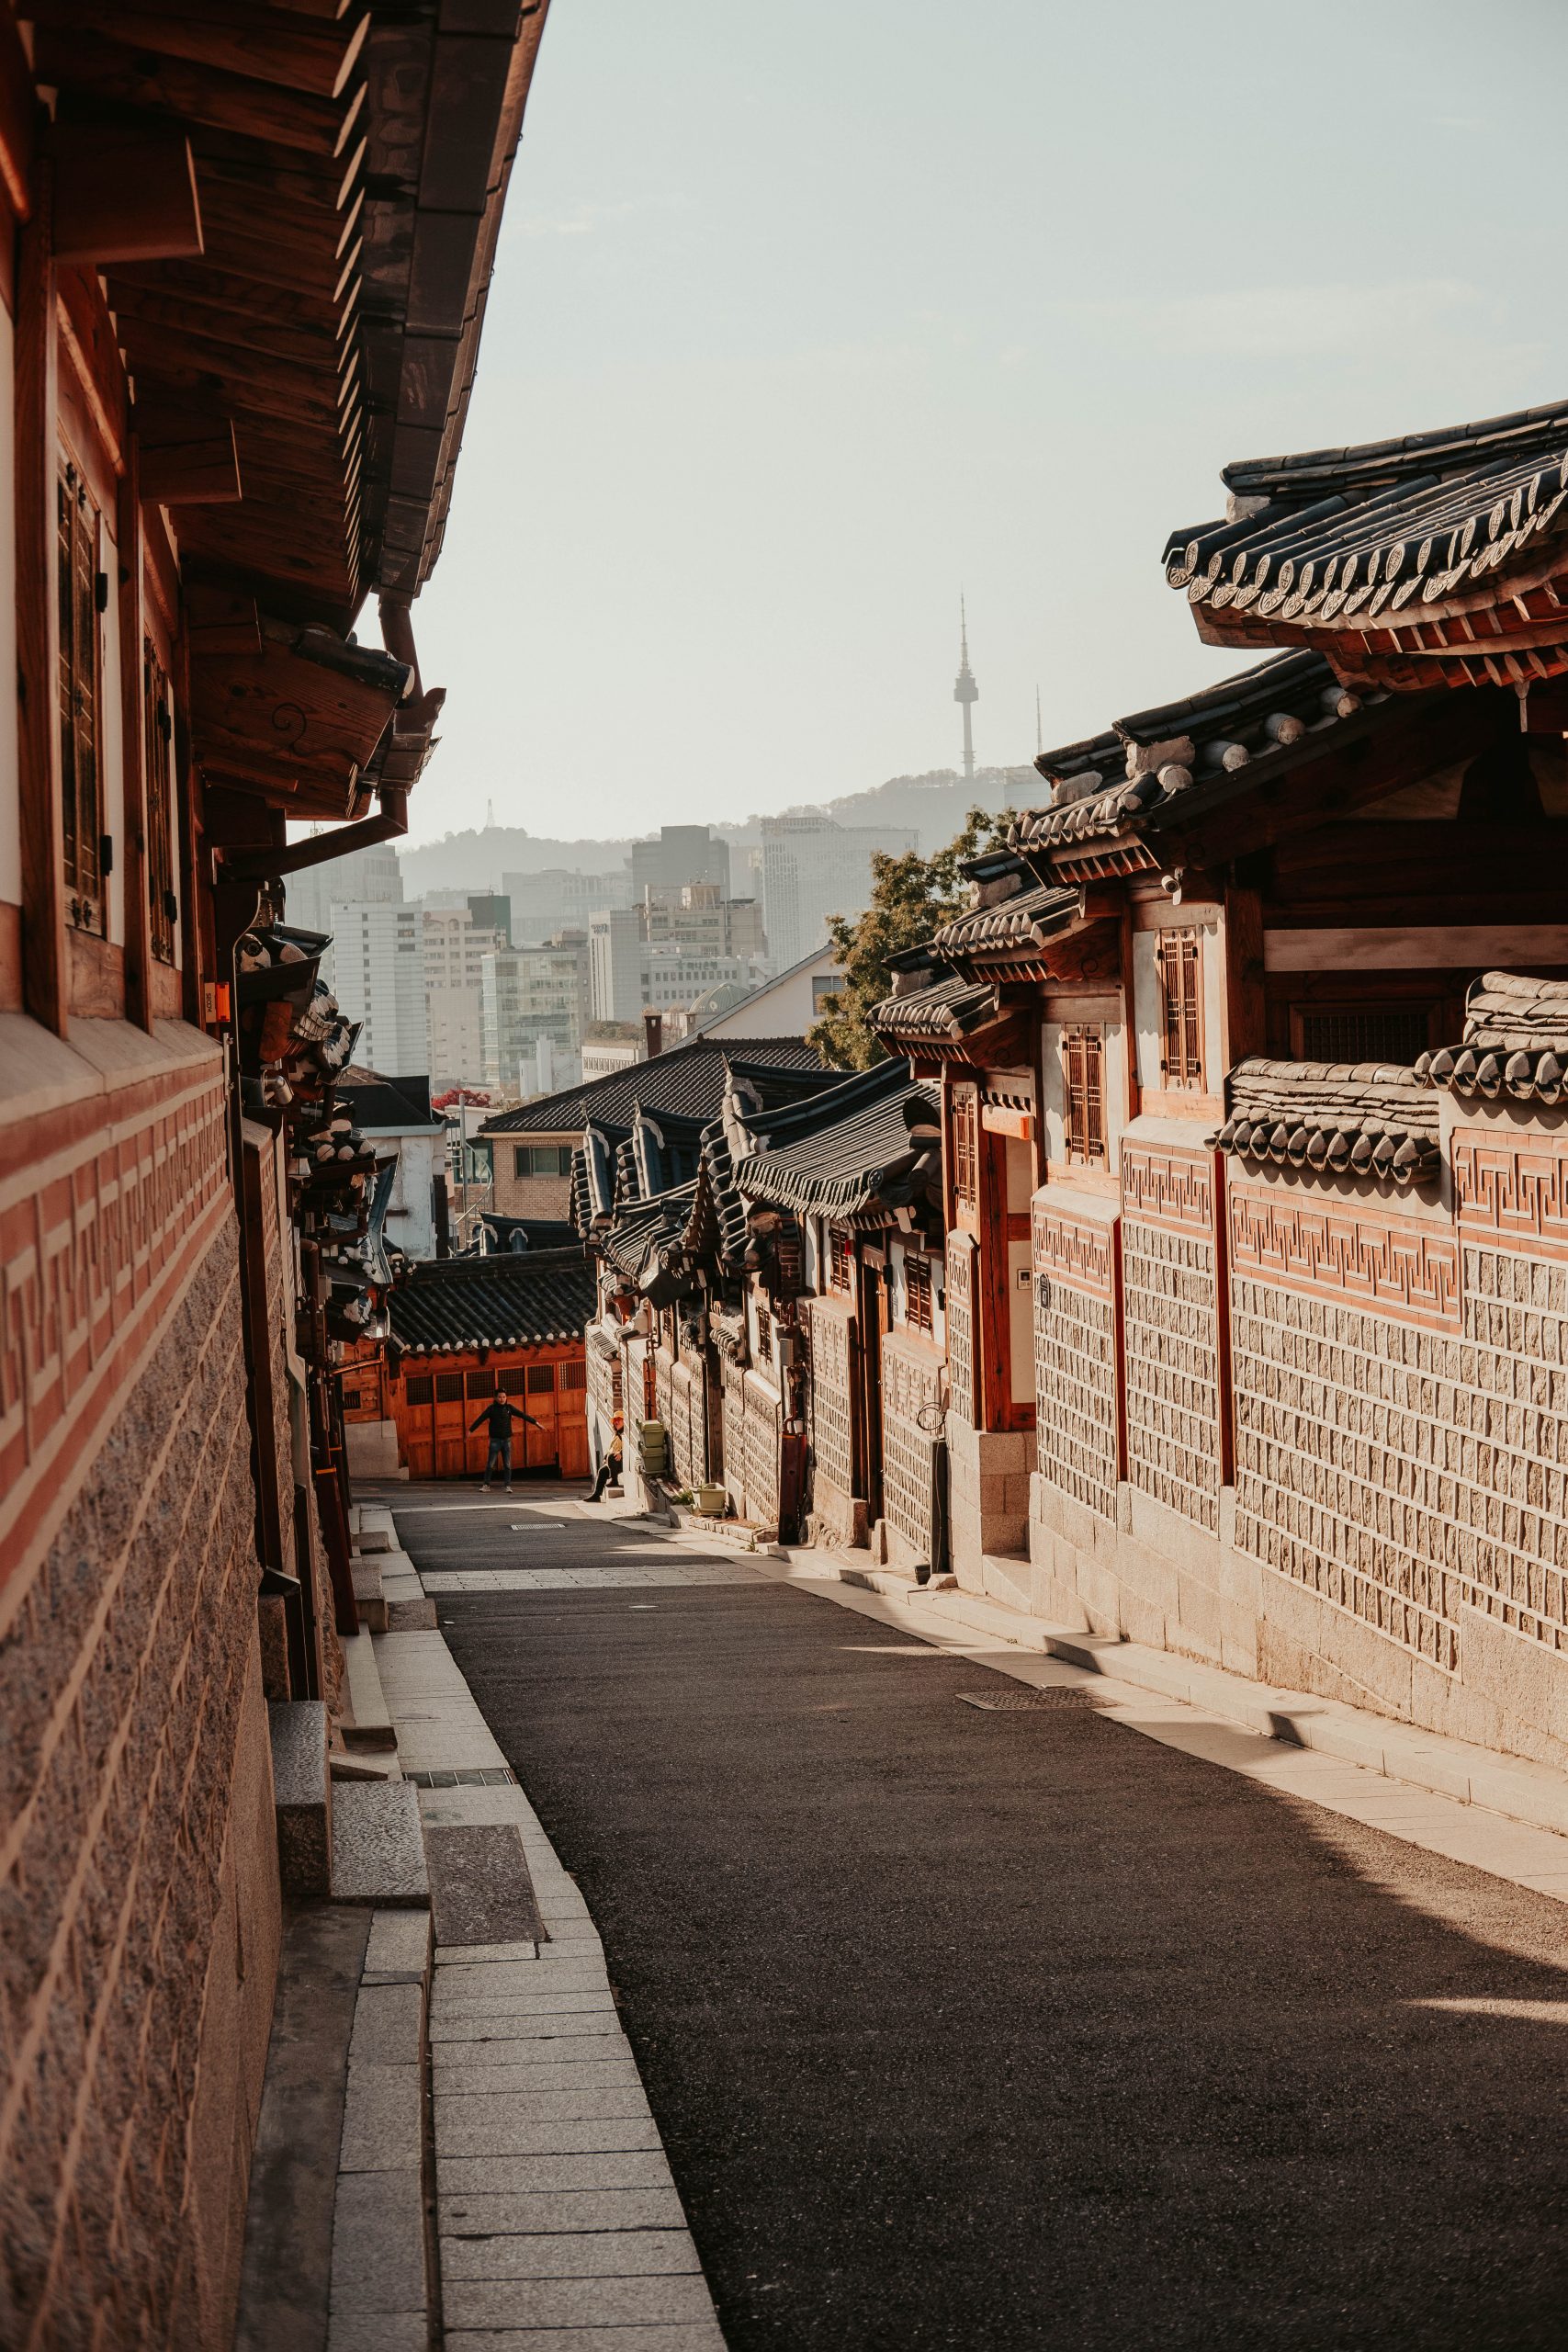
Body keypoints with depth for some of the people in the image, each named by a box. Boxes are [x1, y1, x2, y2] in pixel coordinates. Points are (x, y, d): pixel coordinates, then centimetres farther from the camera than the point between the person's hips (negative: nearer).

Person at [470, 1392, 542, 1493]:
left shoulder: (509, 1408, 3)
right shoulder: (491, 1408, -3)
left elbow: (523, 1415, 2)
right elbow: (480, 1420, -9)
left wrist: (536, 1423, -1)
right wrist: (470, 1431, -17)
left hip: (507, 1440, 2)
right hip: (495, 1440, -2)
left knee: (507, 1465, 0)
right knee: (490, 1464, -3)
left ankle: (508, 1487, 4)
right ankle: (486, 1485, 4)